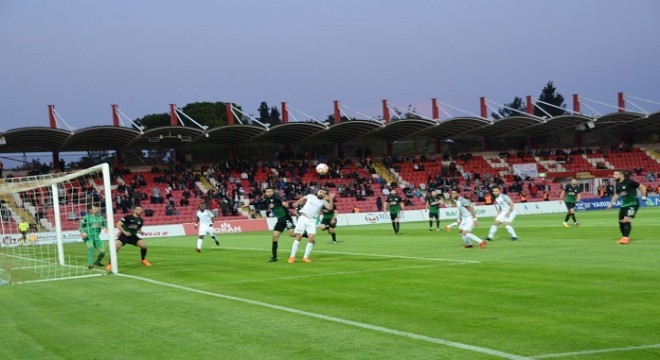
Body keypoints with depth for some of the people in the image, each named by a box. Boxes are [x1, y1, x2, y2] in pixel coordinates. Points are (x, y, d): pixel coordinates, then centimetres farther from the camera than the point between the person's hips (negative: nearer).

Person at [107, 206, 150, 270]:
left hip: (133, 236, 5)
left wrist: (141, 232, 0)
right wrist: (124, 232, -19)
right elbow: (118, 225, -12)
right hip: (124, 236, -5)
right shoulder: (128, 217, -11)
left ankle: (143, 259, 15)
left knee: (144, 245, -13)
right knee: (115, 247, -25)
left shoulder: (140, 220, 7)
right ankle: (110, 264, -12)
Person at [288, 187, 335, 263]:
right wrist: (297, 203, 26)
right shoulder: (310, 196, 11)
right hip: (303, 218, -1)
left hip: (312, 221, 1)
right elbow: (303, 198, 32)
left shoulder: (323, 201, 10)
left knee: (311, 237, -16)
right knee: (298, 237, -5)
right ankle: (292, 257, 1)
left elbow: (330, 207, -6)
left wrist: (331, 199, -16)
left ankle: (305, 257, -6)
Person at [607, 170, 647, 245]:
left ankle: (626, 238, -16)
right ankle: (624, 237, 21)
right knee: (621, 221, 7)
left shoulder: (629, 182, -17)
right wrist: (611, 203, 17)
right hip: (624, 204, 8)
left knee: (627, 220, -19)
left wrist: (643, 197, -11)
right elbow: (616, 194, 22)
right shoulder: (617, 184, 5)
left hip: (633, 204, -8)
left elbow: (642, 187, -10)